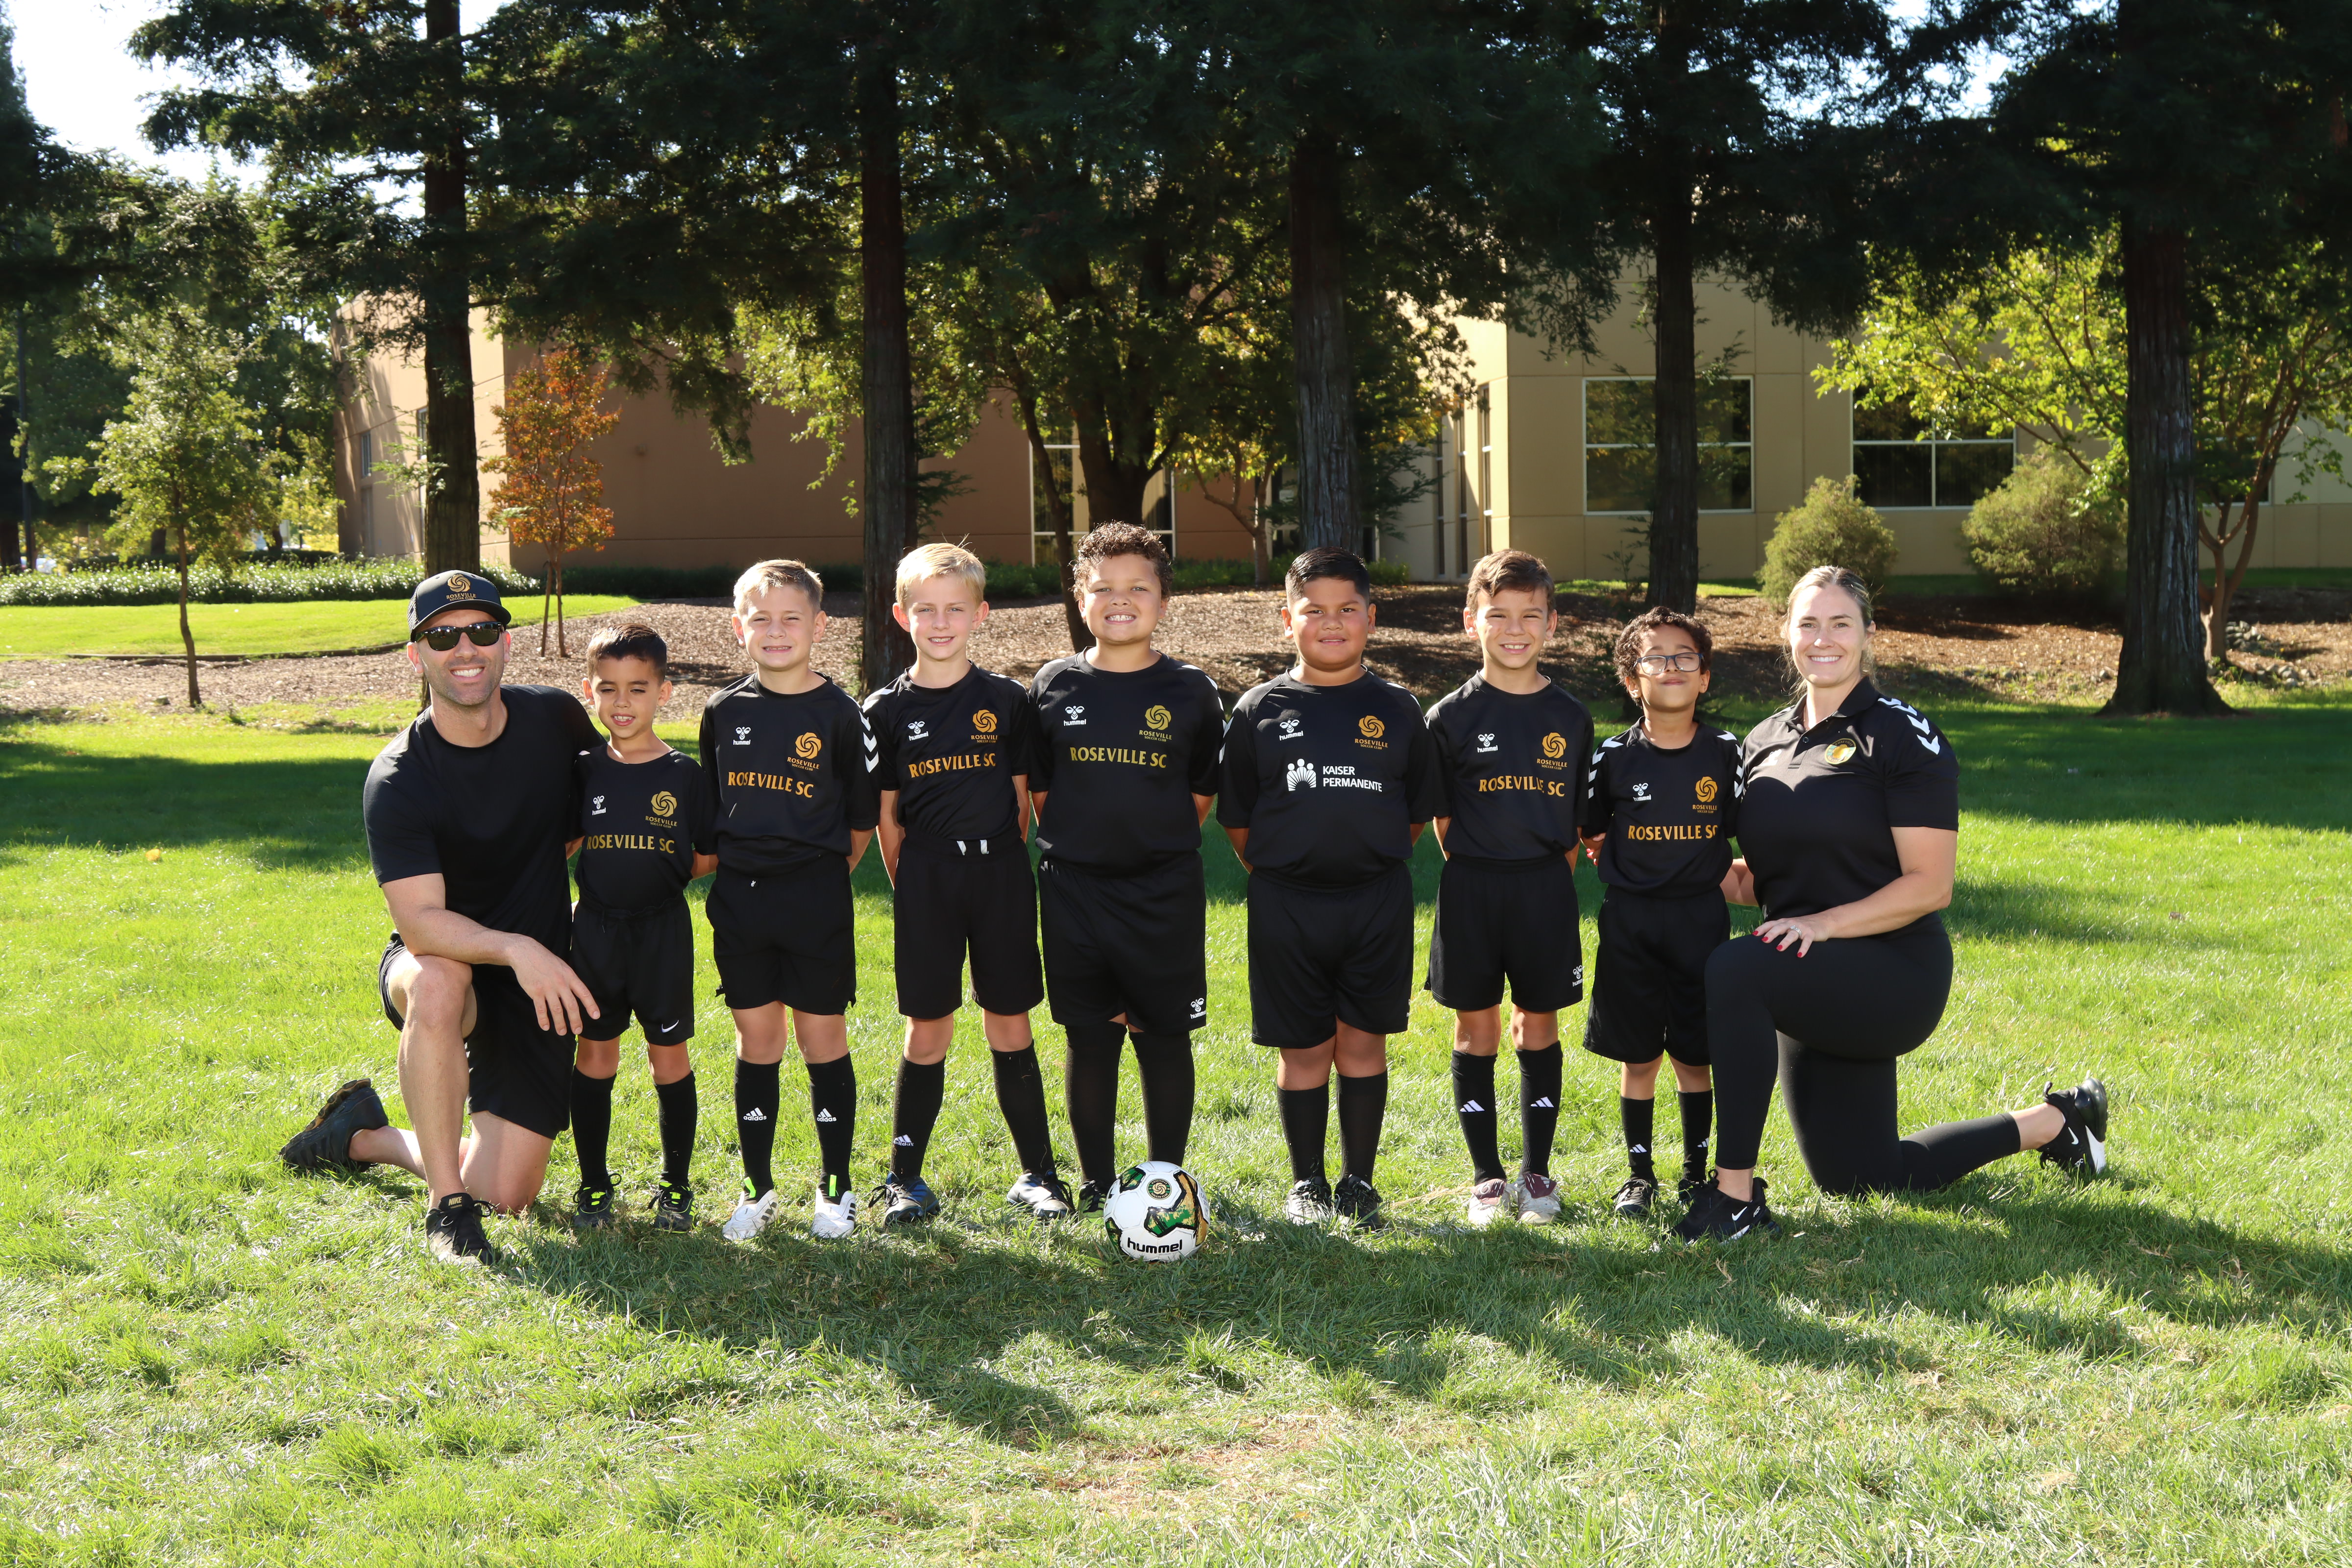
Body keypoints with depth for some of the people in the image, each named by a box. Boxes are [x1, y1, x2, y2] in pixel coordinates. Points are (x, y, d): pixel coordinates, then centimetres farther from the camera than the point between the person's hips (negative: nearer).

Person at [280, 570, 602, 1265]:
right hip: (431, 962, -3)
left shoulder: (554, 717, -7)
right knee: (439, 980, -43)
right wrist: (515, 948, -45)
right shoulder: (396, 781, -19)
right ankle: (446, 1205, -27)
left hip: (538, 982, 3)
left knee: (505, 1195, -6)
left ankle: (363, 1136, 25)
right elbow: (421, 923, -29)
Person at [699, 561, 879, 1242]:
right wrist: (734, 862, 11)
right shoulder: (723, 712, 5)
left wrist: (823, 870, 6)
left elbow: (862, 817, 2)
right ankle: (758, 1189, 18)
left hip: (816, 901, -3)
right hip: (740, 898, 3)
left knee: (823, 1038, 3)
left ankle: (836, 1188, 14)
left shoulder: (838, 714, -5)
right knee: (756, 1041, 9)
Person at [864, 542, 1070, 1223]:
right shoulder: (887, 711, 2)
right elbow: (887, 817, 5)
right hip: (927, 881, 0)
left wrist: (1004, 872, 3)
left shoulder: (1007, 701, 3)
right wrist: (910, 886, 1)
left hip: (1000, 878, 1)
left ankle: (1037, 1173, 15)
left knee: (1010, 1027, 5)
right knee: (928, 1033, 3)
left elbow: (1022, 801, 7)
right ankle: (905, 1179, 14)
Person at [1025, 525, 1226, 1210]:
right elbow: (1038, 790, 10)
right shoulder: (1054, 687, 3)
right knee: (1089, 1039, 7)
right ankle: (1096, 1180, 20)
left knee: (1165, 1038, 4)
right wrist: (1080, 846, 6)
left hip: (1165, 892, -1)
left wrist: (1159, 846, 3)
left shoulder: (1191, 692, 0)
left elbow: (1201, 794, 7)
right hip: (1074, 890, 1)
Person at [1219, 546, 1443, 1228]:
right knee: (1304, 1048, 5)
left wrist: (1375, 866, 7)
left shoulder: (1397, 709, 5)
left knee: (1364, 1040, 5)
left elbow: (1418, 813, 12)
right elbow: (1237, 819, 7)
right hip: (1286, 906, -1)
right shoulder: (1260, 709, 2)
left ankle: (1360, 1180, 18)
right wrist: (1278, 877, 5)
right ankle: (1306, 1182, 19)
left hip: (1377, 902, 1)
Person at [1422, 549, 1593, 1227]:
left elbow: (1579, 817, 10)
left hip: (1546, 886, 1)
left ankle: (1537, 1172, 17)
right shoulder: (1453, 716, -1)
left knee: (1539, 1026, 7)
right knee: (1476, 1027, 4)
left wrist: (1549, 880, 3)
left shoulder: (1569, 716, 4)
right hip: (1472, 887, -1)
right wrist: (1478, 871, 2)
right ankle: (1486, 1176, 13)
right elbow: (1442, 815, 5)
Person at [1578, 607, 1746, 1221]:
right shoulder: (1614, 757, -2)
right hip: (1629, 920, 0)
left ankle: (1696, 1170, 19)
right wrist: (1627, 867, 4)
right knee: (1637, 1055, 5)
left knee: (1694, 1054, 5)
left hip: (1700, 917, 0)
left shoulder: (1725, 754, -1)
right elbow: (1590, 834, 11)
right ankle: (1639, 1172, 16)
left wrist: (1709, 872, -2)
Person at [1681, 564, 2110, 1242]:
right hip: (1815, 991, 8)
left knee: (1733, 970, -33)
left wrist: (1823, 924, -24)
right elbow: (1759, 876, 18)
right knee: (1863, 1178, 14)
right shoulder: (1766, 742, 11)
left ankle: (1735, 1196, -27)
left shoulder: (1902, 737, -10)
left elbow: (1930, 886, -15)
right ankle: (2052, 1121, 35)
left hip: (1894, 975, -8)